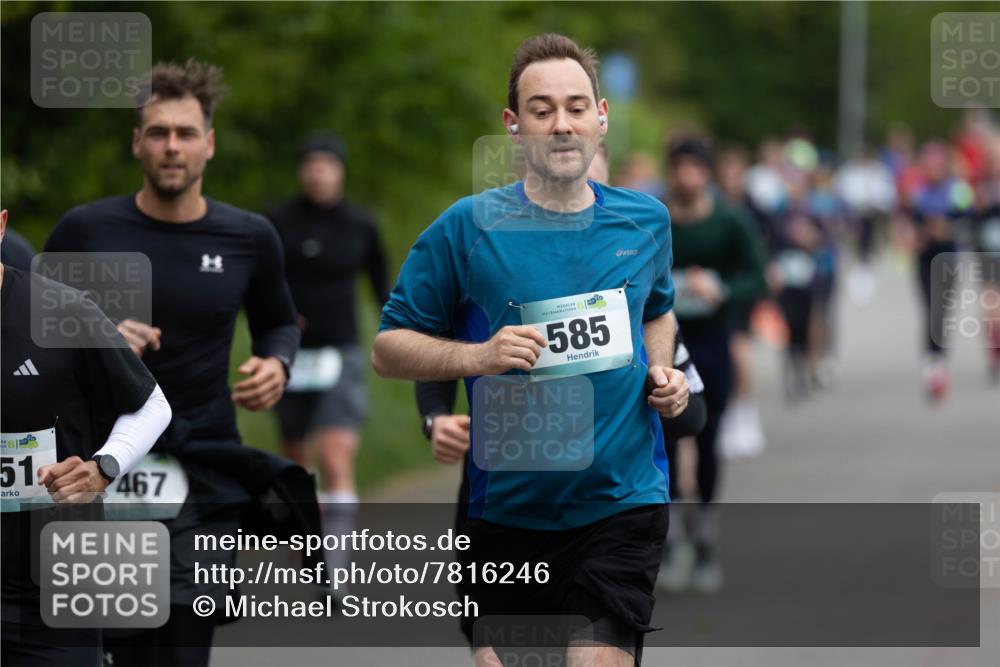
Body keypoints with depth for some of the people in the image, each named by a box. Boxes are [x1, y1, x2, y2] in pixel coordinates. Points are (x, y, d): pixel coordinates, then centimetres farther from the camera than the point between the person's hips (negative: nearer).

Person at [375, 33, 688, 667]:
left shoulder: (646, 220, 5)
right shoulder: (467, 227, -5)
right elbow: (389, 347, -2)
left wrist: (662, 372, 5)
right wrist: (478, 356, -18)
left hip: (622, 502, 1)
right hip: (505, 512, 0)